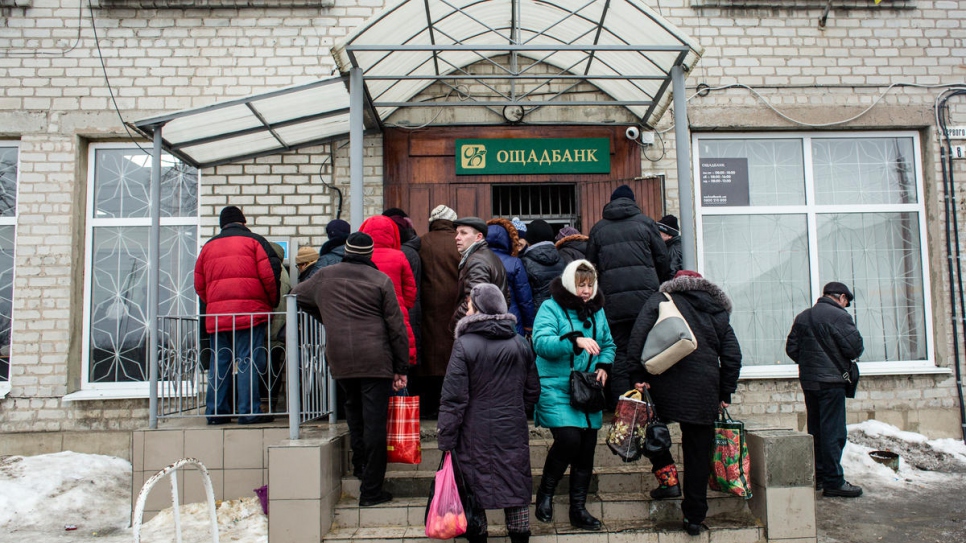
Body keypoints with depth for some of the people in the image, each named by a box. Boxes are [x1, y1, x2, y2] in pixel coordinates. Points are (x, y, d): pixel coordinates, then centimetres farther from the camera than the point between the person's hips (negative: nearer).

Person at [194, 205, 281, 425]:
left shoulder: (208, 246, 18)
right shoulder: (255, 241, 3)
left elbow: (199, 285, 16)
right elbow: (270, 274, -6)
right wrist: (272, 303, 7)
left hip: (216, 314, 4)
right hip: (250, 312, -4)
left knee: (219, 362, 10)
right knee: (248, 361, -4)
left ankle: (215, 412, 11)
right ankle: (248, 412, -6)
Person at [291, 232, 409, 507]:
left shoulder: (325, 276, 9)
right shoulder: (381, 280, 0)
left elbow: (298, 294, 28)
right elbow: (396, 327, -1)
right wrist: (401, 367, 5)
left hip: (339, 360, 3)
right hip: (376, 360, -3)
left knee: (353, 409, 26)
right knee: (374, 421, -1)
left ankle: (359, 464, 29)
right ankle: (371, 490, 2)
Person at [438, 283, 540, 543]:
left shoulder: (464, 345, -12)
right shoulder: (520, 344, 3)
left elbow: (453, 397, -13)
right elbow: (532, 392, 10)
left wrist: (446, 438, -8)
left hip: (475, 433, -4)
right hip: (513, 432, 4)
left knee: (474, 486, 9)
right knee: (515, 484, 13)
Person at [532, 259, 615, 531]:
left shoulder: (597, 310, 12)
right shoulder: (551, 308, -6)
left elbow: (608, 344, 21)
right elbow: (541, 342, -21)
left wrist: (604, 366, 0)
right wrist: (575, 340, -34)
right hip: (556, 390, -6)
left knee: (586, 449, 7)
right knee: (568, 439, -20)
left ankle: (578, 509, 23)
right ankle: (545, 492, 7)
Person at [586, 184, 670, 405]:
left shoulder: (597, 229, 13)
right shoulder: (645, 222, 8)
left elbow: (591, 266, 12)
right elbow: (662, 259, 7)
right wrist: (658, 285, 20)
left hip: (614, 301, 1)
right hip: (646, 295, -1)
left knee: (620, 351, 4)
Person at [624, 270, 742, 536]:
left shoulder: (662, 300, 8)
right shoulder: (718, 312, 18)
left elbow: (639, 334, -8)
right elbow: (732, 355, 13)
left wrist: (636, 374, -8)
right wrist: (725, 394, 17)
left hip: (667, 385, -3)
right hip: (705, 392, 3)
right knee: (698, 454, 10)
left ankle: (667, 476, 7)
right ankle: (694, 517, 16)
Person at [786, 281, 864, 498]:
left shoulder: (802, 317, 12)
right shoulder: (839, 316, -10)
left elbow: (791, 348, 9)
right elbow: (855, 348, -13)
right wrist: (844, 356, 7)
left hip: (808, 381, 7)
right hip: (830, 381, -7)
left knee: (815, 429, 14)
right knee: (833, 431, -4)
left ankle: (817, 476, 20)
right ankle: (833, 481, -2)